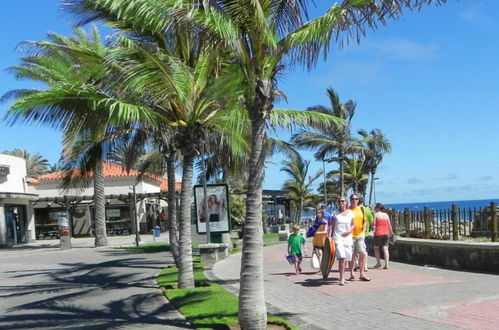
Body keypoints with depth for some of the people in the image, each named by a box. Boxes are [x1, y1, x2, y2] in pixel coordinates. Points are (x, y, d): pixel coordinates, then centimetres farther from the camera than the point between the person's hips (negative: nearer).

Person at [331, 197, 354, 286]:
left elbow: (353, 225, 13)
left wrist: (349, 231, -6)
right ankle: (342, 278, -11)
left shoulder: (350, 213, 8)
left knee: (347, 258, 6)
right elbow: (332, 225, 4)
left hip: (347, 237, 3)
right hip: (338, 237, -3)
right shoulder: (336, 213, 4)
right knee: (341, 257, -15)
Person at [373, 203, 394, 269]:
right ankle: (386, 264, -2)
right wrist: (391, 232, 23)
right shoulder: (386, 215, 10)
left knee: (376, 248, 12)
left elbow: (373, 224, -10)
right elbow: (389, 225, 13)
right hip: (386, 233, 4)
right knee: (385, 248, 3)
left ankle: (378, 263, 6)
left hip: (378, 234, -4)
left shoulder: (375, 214, -4)